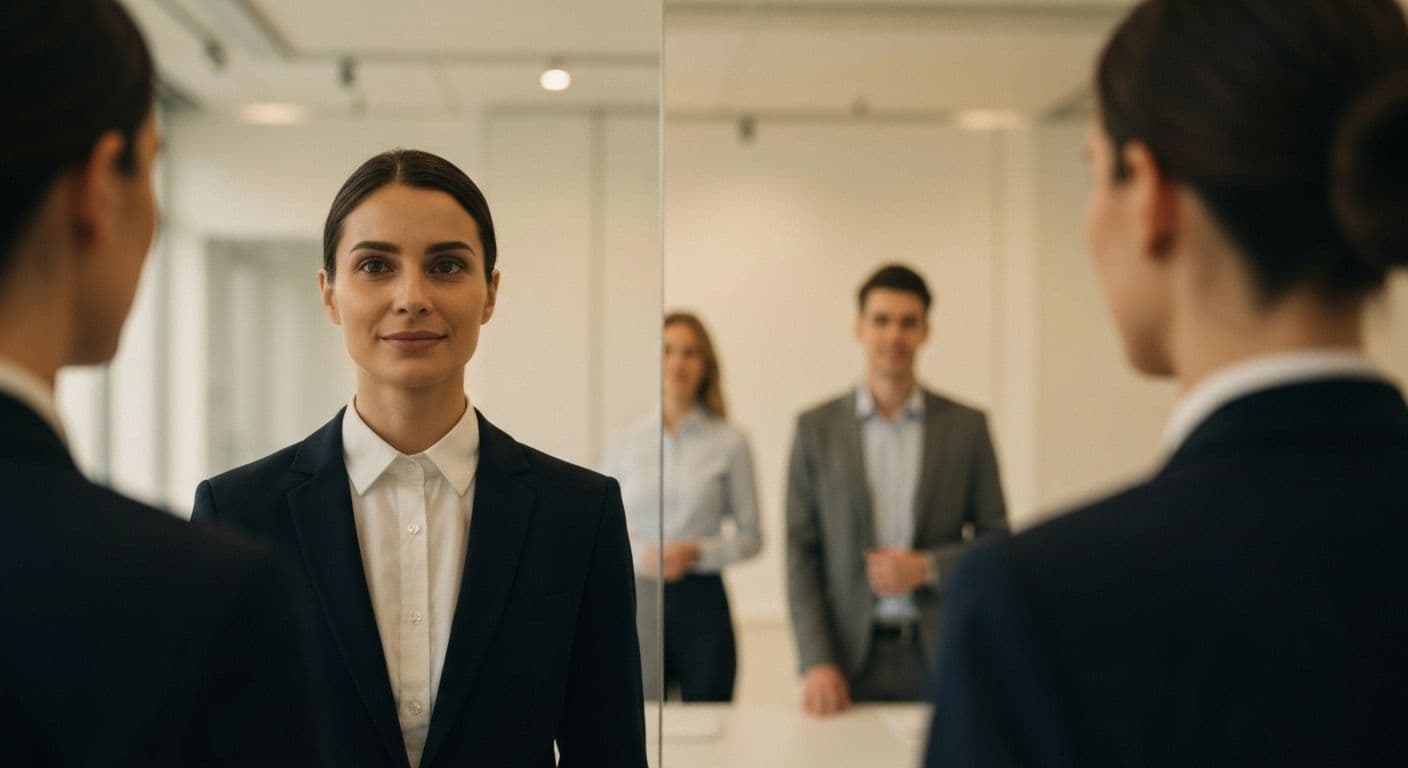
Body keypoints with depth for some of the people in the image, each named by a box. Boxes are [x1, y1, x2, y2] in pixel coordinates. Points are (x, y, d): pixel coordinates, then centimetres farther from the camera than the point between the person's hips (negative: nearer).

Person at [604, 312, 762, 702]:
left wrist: (697, 552, -11)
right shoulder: (625, 443, 5)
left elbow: (751, 536, 4)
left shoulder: (729, 443, 0)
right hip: (638, 599, 1)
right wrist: (639, 555, -10)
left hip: (701, 599, -1)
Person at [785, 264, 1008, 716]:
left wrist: (927, 568, -9)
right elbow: (801, 552, 3)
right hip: (849, 659, 0)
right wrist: (815, 662, -7)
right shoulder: (817, 428, 5)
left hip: (941, 658, 0)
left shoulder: (966, 426, 6)